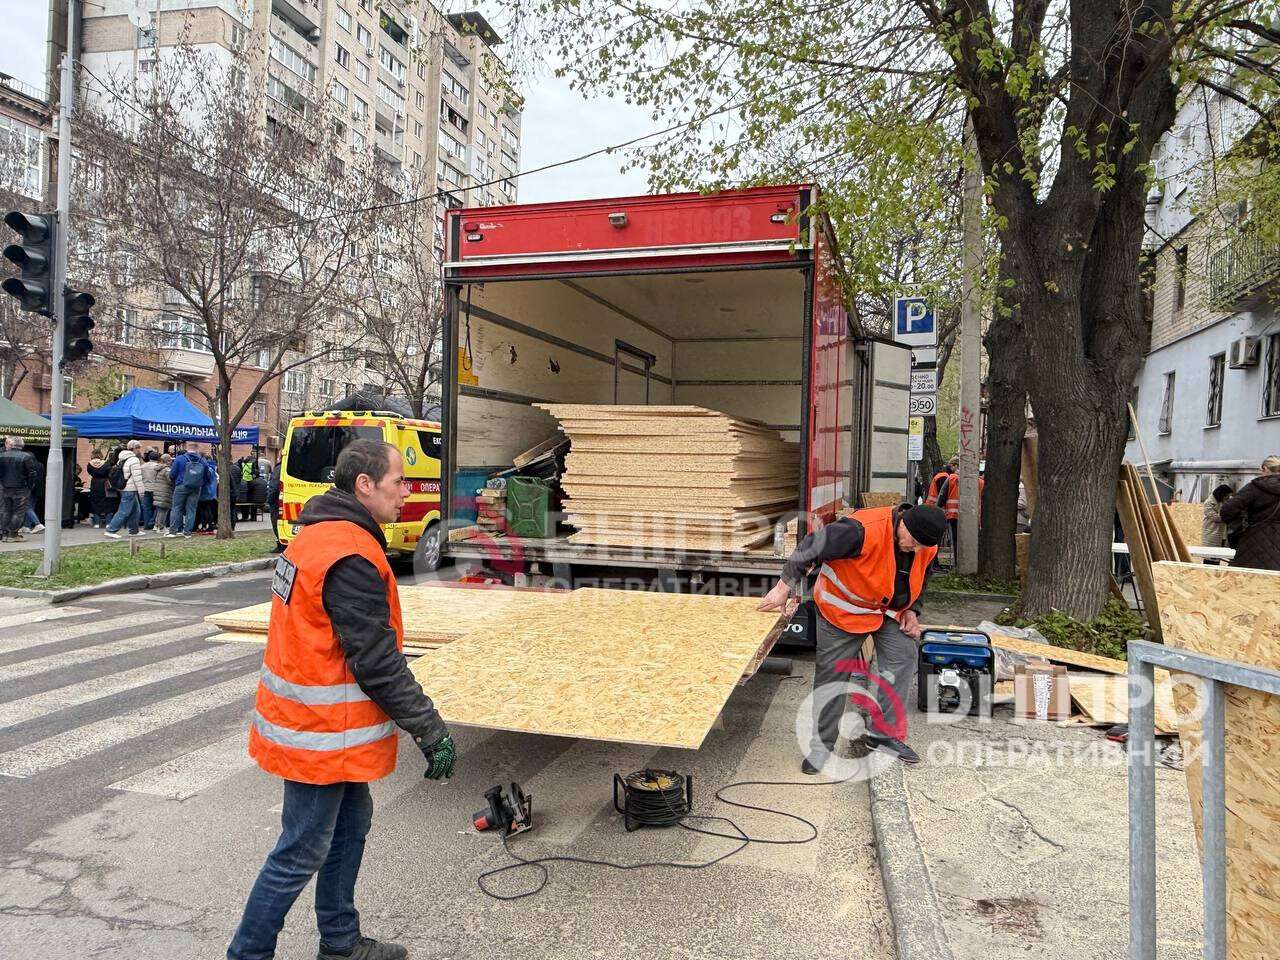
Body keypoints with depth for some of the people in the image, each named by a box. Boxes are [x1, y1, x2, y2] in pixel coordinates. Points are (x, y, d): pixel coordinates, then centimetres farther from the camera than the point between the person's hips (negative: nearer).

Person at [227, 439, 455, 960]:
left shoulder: (318, 535, 7)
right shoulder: (350, 558, -26)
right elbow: (377, 662, -25)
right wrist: (431, 730, -18)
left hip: (308, 718, 10)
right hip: (321, 734, -10)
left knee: (350, 825, 22)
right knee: (301, 854, 6)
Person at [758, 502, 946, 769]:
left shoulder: (927, 546, -11)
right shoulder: (863, 530, -36)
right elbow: (810, 547, -32)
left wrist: (911, 610, 1)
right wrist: (784, 588, -26)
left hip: (890, 611, 6)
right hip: (844, 608, -5)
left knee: (903, 659, -6)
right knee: (831, 674, 0)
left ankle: (885, 732, 9)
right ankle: (822, 745, 14)